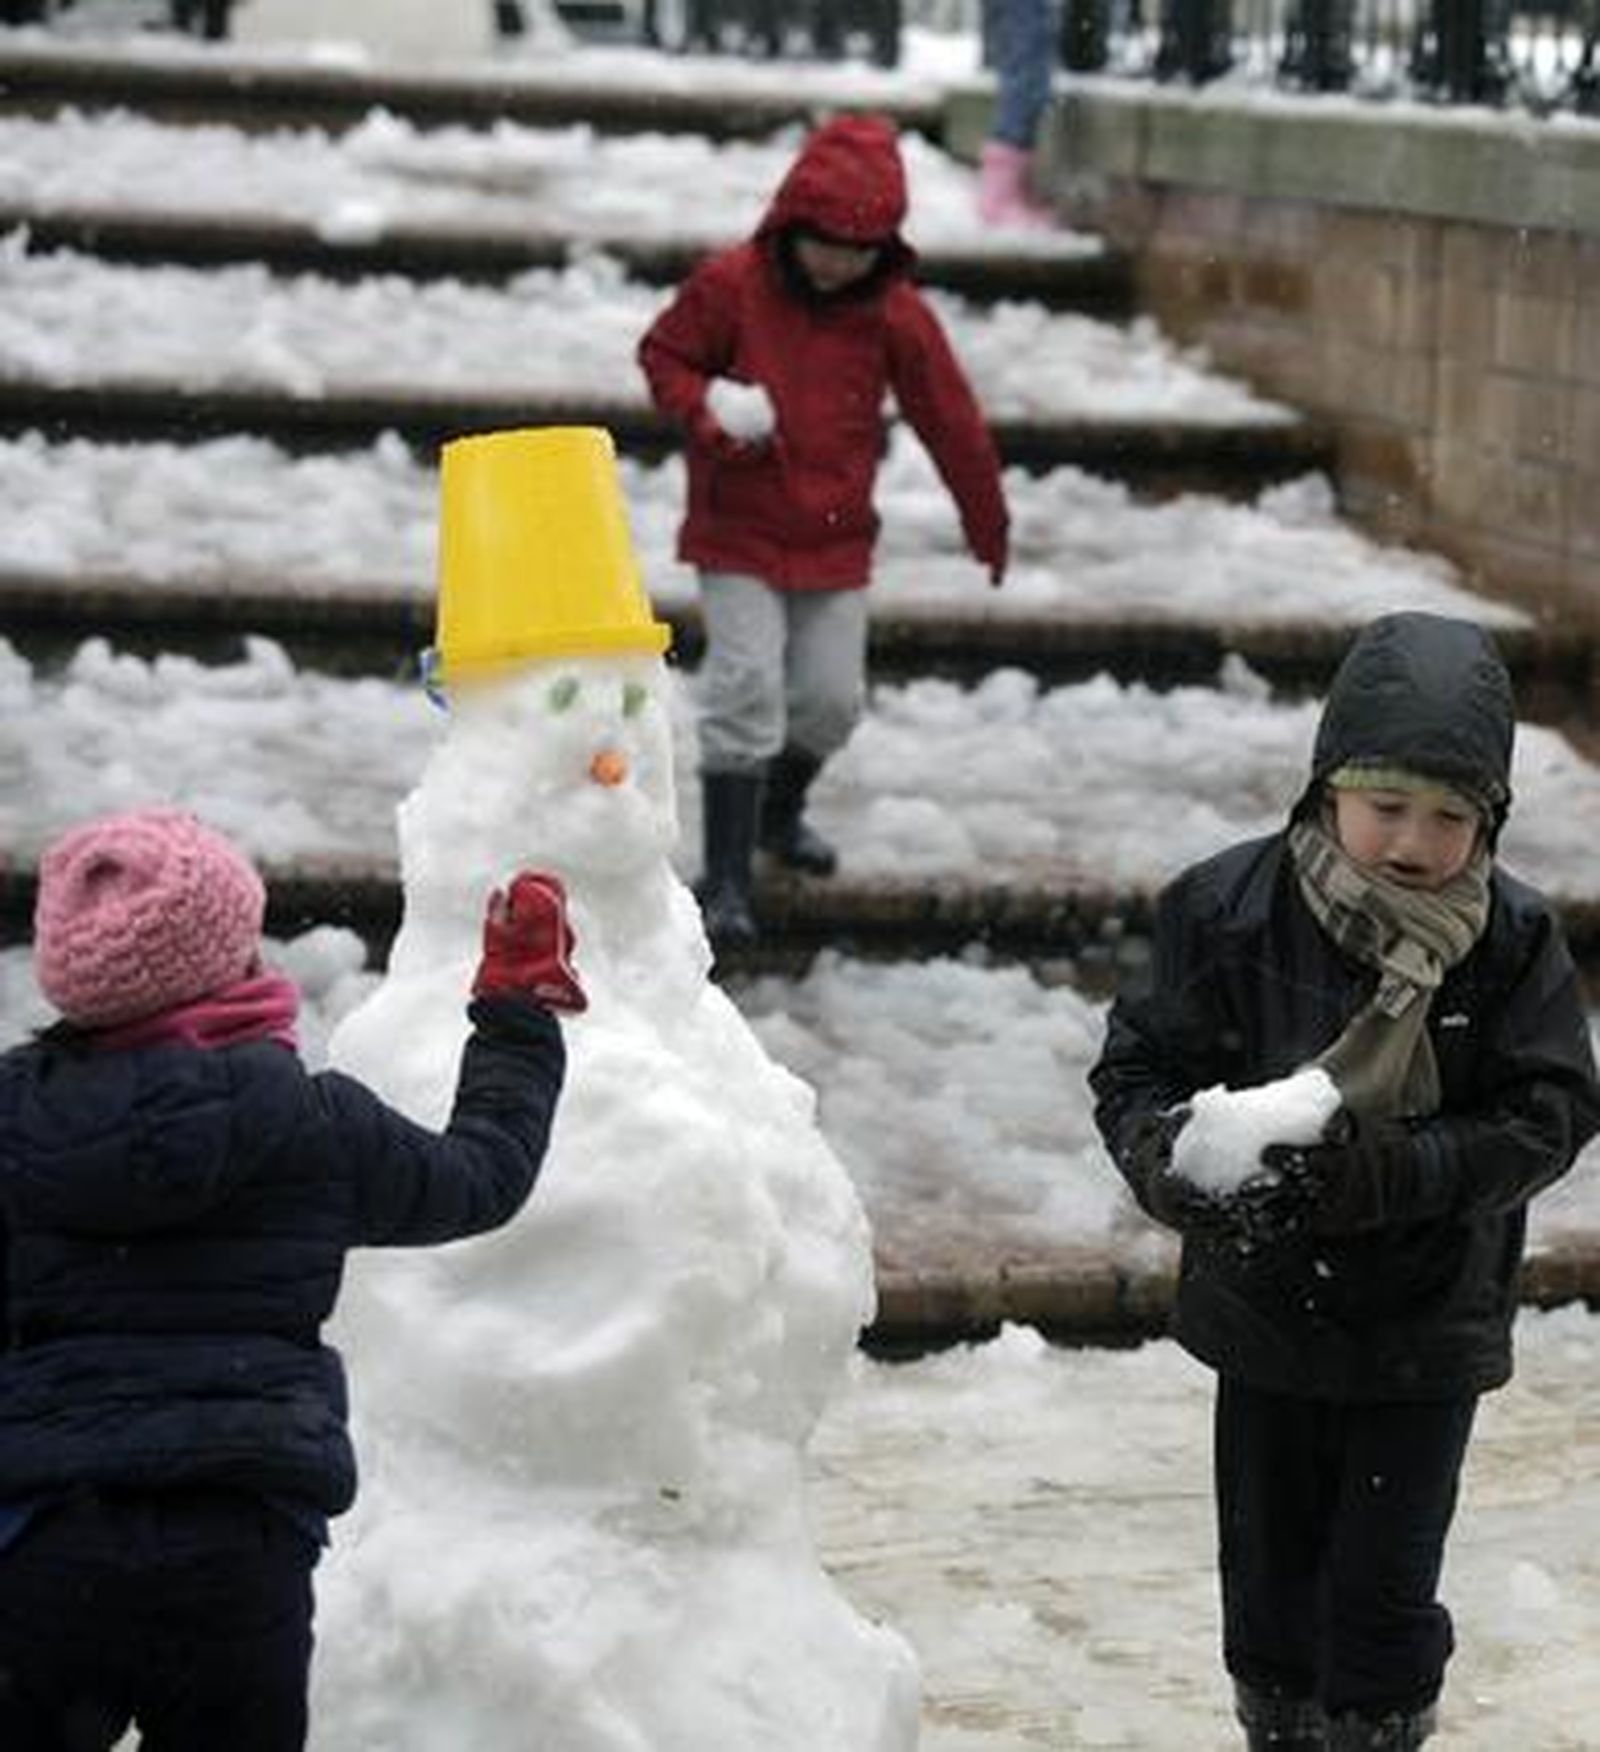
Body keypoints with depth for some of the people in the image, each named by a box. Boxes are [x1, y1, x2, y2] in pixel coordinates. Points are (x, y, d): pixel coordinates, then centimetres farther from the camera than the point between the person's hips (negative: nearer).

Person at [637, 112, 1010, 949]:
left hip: (836, 540, 3)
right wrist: (705, 414, -18)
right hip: (737, 533, -3)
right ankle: (726, 878, -6)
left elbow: (951, 422, 4)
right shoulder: (729, 284, -11)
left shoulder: (896, 315, -5)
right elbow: (664, 354, 3)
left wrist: (987, 525, 10)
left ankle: (781, 812, 39)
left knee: (831, 697, 7)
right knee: (745, 690, -12)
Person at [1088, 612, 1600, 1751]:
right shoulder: (1231, 910, -12)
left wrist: (1386, 1172, -28)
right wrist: (1173, 1154, -28)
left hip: (1425, 1331, -1)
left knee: (1385, 1589, 5)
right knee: (1269, 1573, 16)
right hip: (1264, 1314, 1)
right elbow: (1136, 1065, -5)